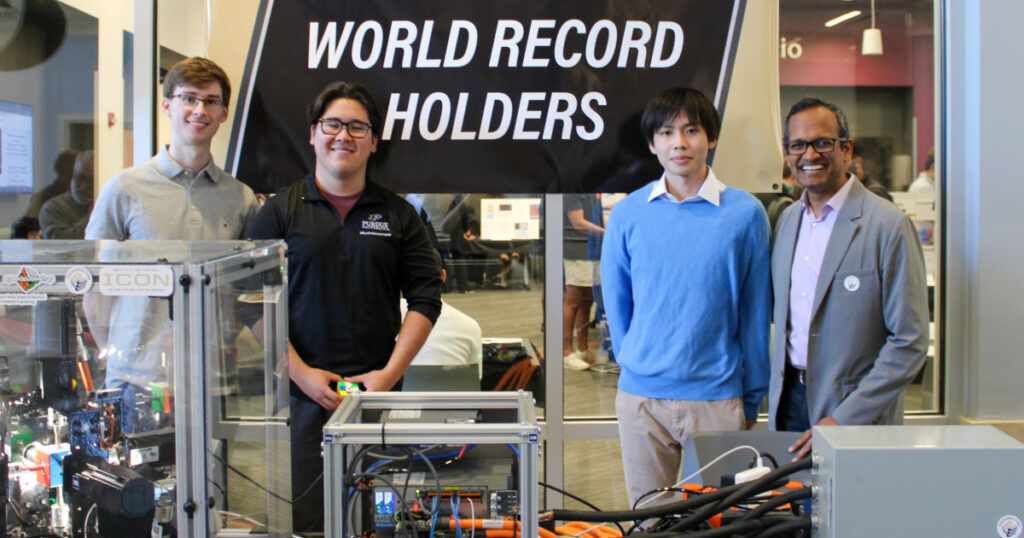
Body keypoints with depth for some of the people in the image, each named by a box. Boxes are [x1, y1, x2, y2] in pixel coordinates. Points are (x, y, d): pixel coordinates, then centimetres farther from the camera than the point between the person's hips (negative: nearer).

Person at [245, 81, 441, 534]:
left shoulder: (397, 214, 10)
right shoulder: (280, 211, 6)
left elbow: (425, 298, 6)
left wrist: (390, 373, -5)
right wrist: (301, 373, -8)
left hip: (379, 392, 1)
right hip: (300, 392, -1)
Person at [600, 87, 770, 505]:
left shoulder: (744, 212, -3)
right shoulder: (627, 213, 2)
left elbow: (755, 309, 2)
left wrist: (753, 397, 4)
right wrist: (633, 362, 11)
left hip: (718, 396, -1)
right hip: (641, 396, 2)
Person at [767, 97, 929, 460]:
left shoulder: (889, 226, -11)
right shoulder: (787, 219, 9)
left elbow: (910, 343, -13)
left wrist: (844, 419, -17)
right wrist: (775, 396, 7)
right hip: (789, 400, 5)